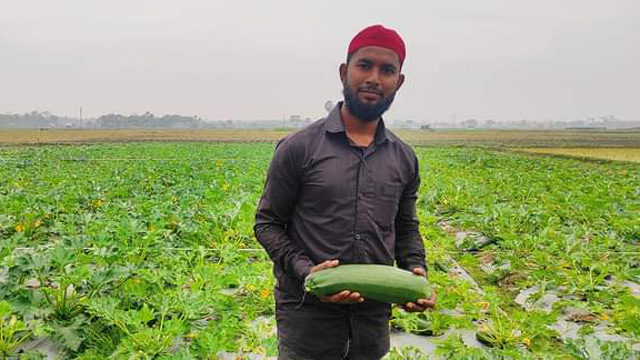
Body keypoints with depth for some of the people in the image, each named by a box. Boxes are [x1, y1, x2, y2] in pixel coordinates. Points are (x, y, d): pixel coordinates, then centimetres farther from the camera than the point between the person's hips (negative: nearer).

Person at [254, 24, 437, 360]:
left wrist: (416, 270, -4)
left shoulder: (404, 158, 4)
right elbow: (267, 223, -4)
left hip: (374, 316, 4)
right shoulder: (298, 148, -9)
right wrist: (304, 270, -19)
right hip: (307, 316, -4)